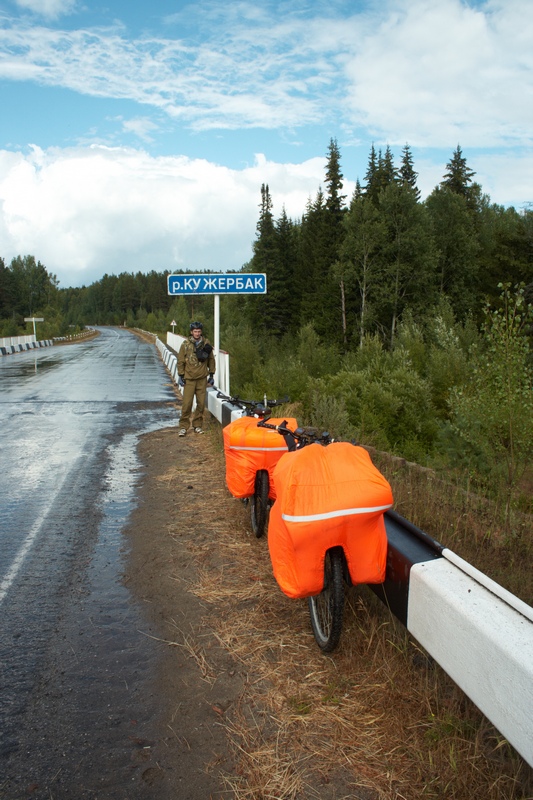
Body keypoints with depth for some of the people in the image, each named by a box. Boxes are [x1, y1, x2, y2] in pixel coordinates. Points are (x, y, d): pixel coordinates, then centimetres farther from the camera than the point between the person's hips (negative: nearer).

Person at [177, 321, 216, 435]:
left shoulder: (206, 344, 3)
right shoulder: (186, 344, -2)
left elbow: (211, 360, 11)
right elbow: (181, 361, 2)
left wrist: (211, 375, 10)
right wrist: (181, 376, -1)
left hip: (202, 379, 2)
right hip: (189, 379, -2)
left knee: (201, 403, 5)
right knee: (187, 403, -5)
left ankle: (197, 425, 18)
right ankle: (183, 426, 5)